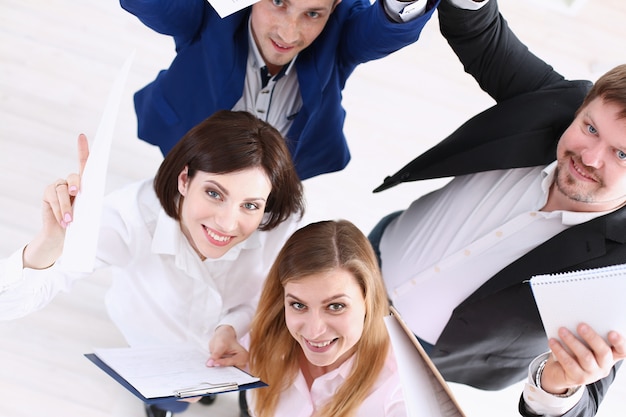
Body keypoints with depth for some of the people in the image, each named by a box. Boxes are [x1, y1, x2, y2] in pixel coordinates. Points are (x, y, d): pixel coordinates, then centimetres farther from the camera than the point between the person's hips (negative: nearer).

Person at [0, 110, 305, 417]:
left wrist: (231, 328, -36)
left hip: (240, 338, 2)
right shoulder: (132, 216, -39)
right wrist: (53, 242, -60)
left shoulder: (281, 220, -35)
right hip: (156, 341, -1)